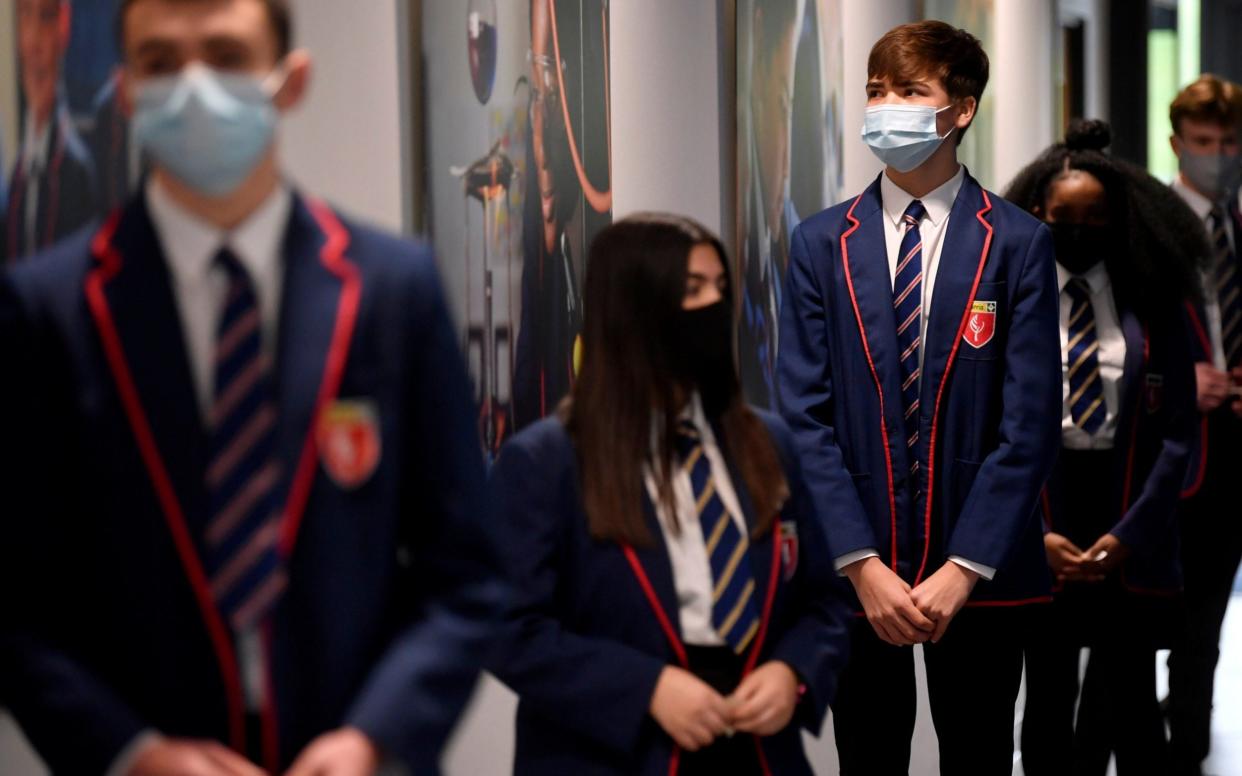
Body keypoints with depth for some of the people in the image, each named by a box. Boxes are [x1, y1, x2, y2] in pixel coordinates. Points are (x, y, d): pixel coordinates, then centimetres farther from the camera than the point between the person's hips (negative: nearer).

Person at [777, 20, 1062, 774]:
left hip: (980, 571, -1)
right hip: (857, 567, 2)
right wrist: (862, 565, -11)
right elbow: (805, 415, -2)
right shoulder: (821, 243, 3)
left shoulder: (1019, 243, -3)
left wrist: (964, 570, -13)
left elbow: (1031, 424, -7)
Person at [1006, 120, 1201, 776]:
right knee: (1048, 696, 9)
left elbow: (1176, 431, 0)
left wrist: (1128, 534, -10)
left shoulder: (1151, 303, 2)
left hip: (1131, 532, 0)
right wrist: (1034, 534, -9)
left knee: (1128, 702, -1)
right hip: (1041, 507, 0)